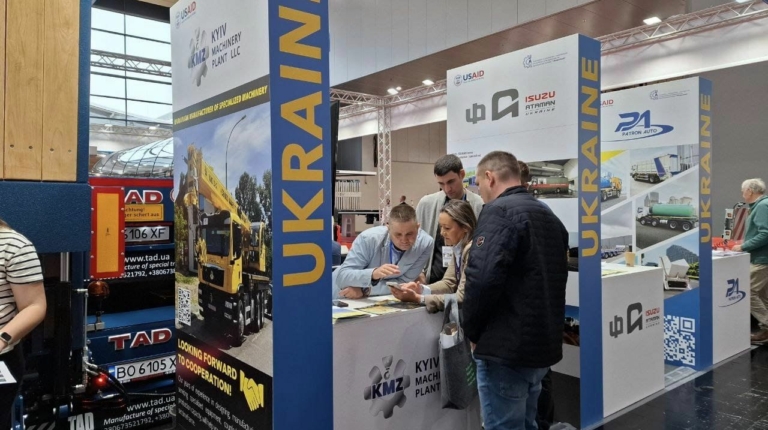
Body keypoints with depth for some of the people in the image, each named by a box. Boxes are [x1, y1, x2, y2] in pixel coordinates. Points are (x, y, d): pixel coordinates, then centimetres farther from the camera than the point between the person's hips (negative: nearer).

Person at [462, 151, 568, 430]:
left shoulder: (498, 211, -14)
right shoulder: (549, 216, 14)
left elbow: (482, 278, -25)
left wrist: (472, 331, -10)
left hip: (507, 347, -9)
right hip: (543, 344, 9)